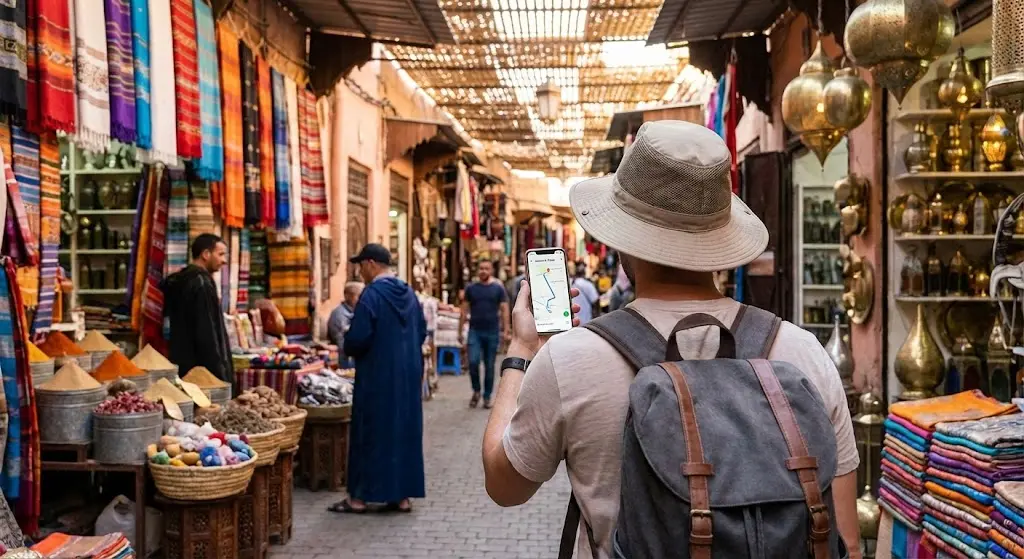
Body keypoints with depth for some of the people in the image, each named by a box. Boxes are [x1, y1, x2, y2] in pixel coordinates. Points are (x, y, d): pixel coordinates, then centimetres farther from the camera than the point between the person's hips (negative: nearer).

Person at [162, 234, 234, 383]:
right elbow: (207, 334, -19)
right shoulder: (202, 283, -14)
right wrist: (220, 374, -17)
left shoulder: (177, 280, 15)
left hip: (182, 365, 10)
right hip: (202, 367, -10)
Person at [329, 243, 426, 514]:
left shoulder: (372, 294, -15)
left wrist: (348, 347, 2)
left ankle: (360, 496, 8)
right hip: (408, 375, 7)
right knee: (405, 429, 11)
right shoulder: (409, 293, 7)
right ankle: (403, 495, 16)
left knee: (372, 432, 1)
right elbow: (422, 332, 12)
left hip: (377, 376, -7)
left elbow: (357, 339, -19)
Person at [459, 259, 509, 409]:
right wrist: (460, 331, 3)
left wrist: (506, 331, -9)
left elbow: (504, 310, 0)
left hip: (492, 332, 0)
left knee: (489, 366, 5)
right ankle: (476, 391, 9)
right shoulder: (471, 288, 5)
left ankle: (487, 397, 15)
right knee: (473, 361, -13)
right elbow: (464, 310, 7)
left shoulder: (498, 288, 2)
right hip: (475, 331, 0)